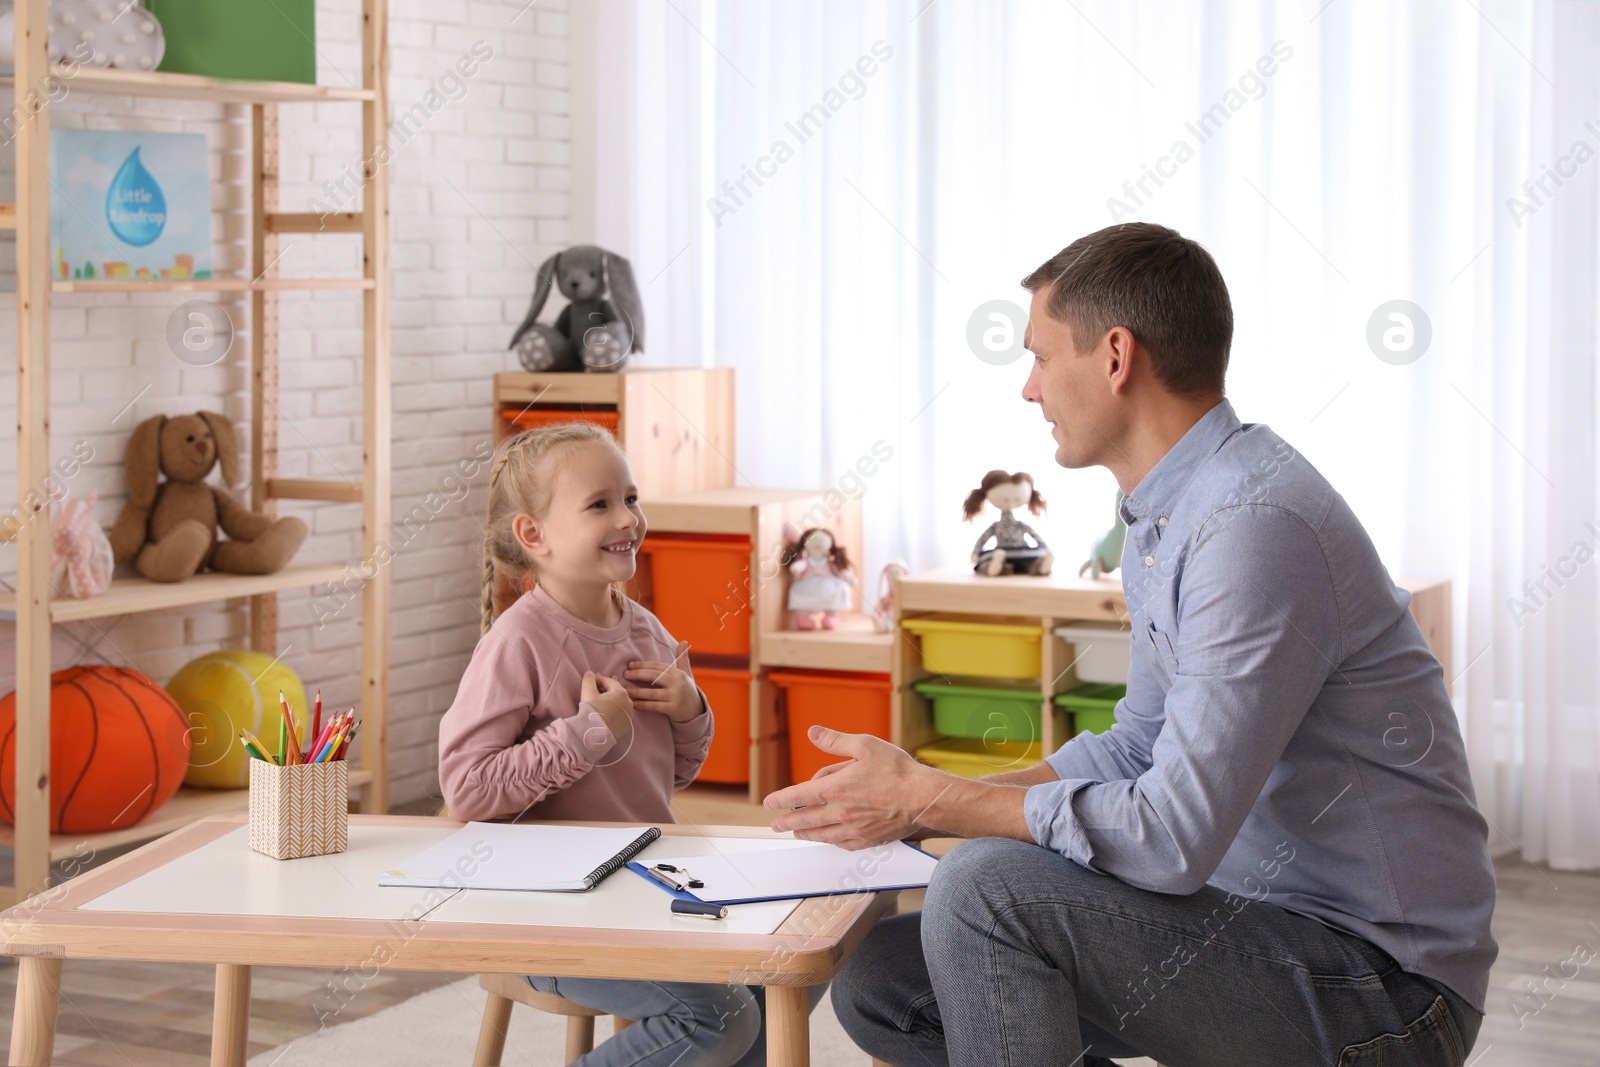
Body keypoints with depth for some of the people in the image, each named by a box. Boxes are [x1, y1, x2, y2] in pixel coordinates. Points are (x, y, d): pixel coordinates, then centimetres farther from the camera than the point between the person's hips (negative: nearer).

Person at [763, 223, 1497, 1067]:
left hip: (1379, 988, -10)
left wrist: (926, 801, -16)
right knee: (879, 983, 5)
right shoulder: (1167, 518, 11)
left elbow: (1172, 836, -27)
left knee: (988, 886, -26)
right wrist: (922, 800, 8)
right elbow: (1139, 750, 20)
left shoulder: (1256, 523, -23)